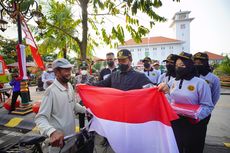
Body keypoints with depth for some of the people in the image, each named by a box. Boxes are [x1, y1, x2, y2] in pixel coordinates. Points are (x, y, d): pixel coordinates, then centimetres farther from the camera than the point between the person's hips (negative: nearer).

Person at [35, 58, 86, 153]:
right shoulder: (51, 91, -23)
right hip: (59, 141, -7)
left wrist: (86, 110, 6)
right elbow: (41, 118, -25)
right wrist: (52, 132, -41)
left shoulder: (70, 86, 2)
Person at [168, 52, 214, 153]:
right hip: (174, 122, 4)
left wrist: (197, 117, -24)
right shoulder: (172, 82, 4)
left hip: (193, 124, -4)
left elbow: (207, 106, -10)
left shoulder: (200, 83, -11)